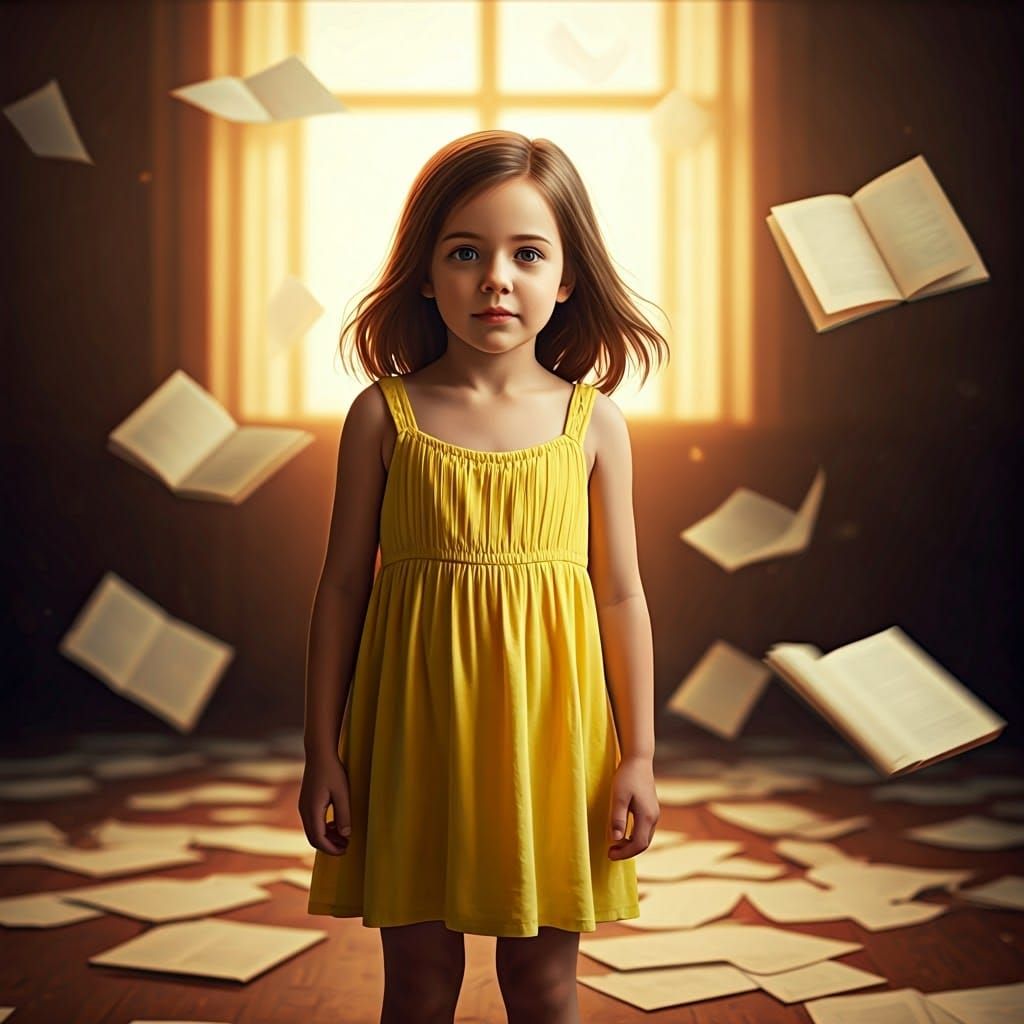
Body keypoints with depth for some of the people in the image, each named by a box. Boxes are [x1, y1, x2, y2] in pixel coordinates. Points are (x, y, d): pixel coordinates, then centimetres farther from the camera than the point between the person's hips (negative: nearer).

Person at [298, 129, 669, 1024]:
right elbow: (343, 585, 1)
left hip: (547, 732, 1)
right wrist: (323, 753, 1)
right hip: (416, 735, 0)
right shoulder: (385, 414, -2)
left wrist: (639, 755, 2)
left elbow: (620, 592, 4)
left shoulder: (592, 422, 0)